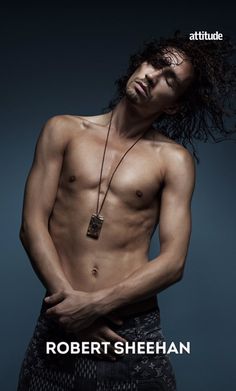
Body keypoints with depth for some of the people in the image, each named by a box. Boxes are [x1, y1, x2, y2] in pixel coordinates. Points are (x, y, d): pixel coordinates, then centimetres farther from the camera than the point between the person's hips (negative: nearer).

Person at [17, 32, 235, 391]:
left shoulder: (174, 159, -2)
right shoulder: (63, 131, 2)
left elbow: (173, 262, -7)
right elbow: (32, 226, -3)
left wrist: (95, 304, -15)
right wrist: (69, 298, -11)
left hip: (136, 331, 0)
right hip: (63, 322, 1)